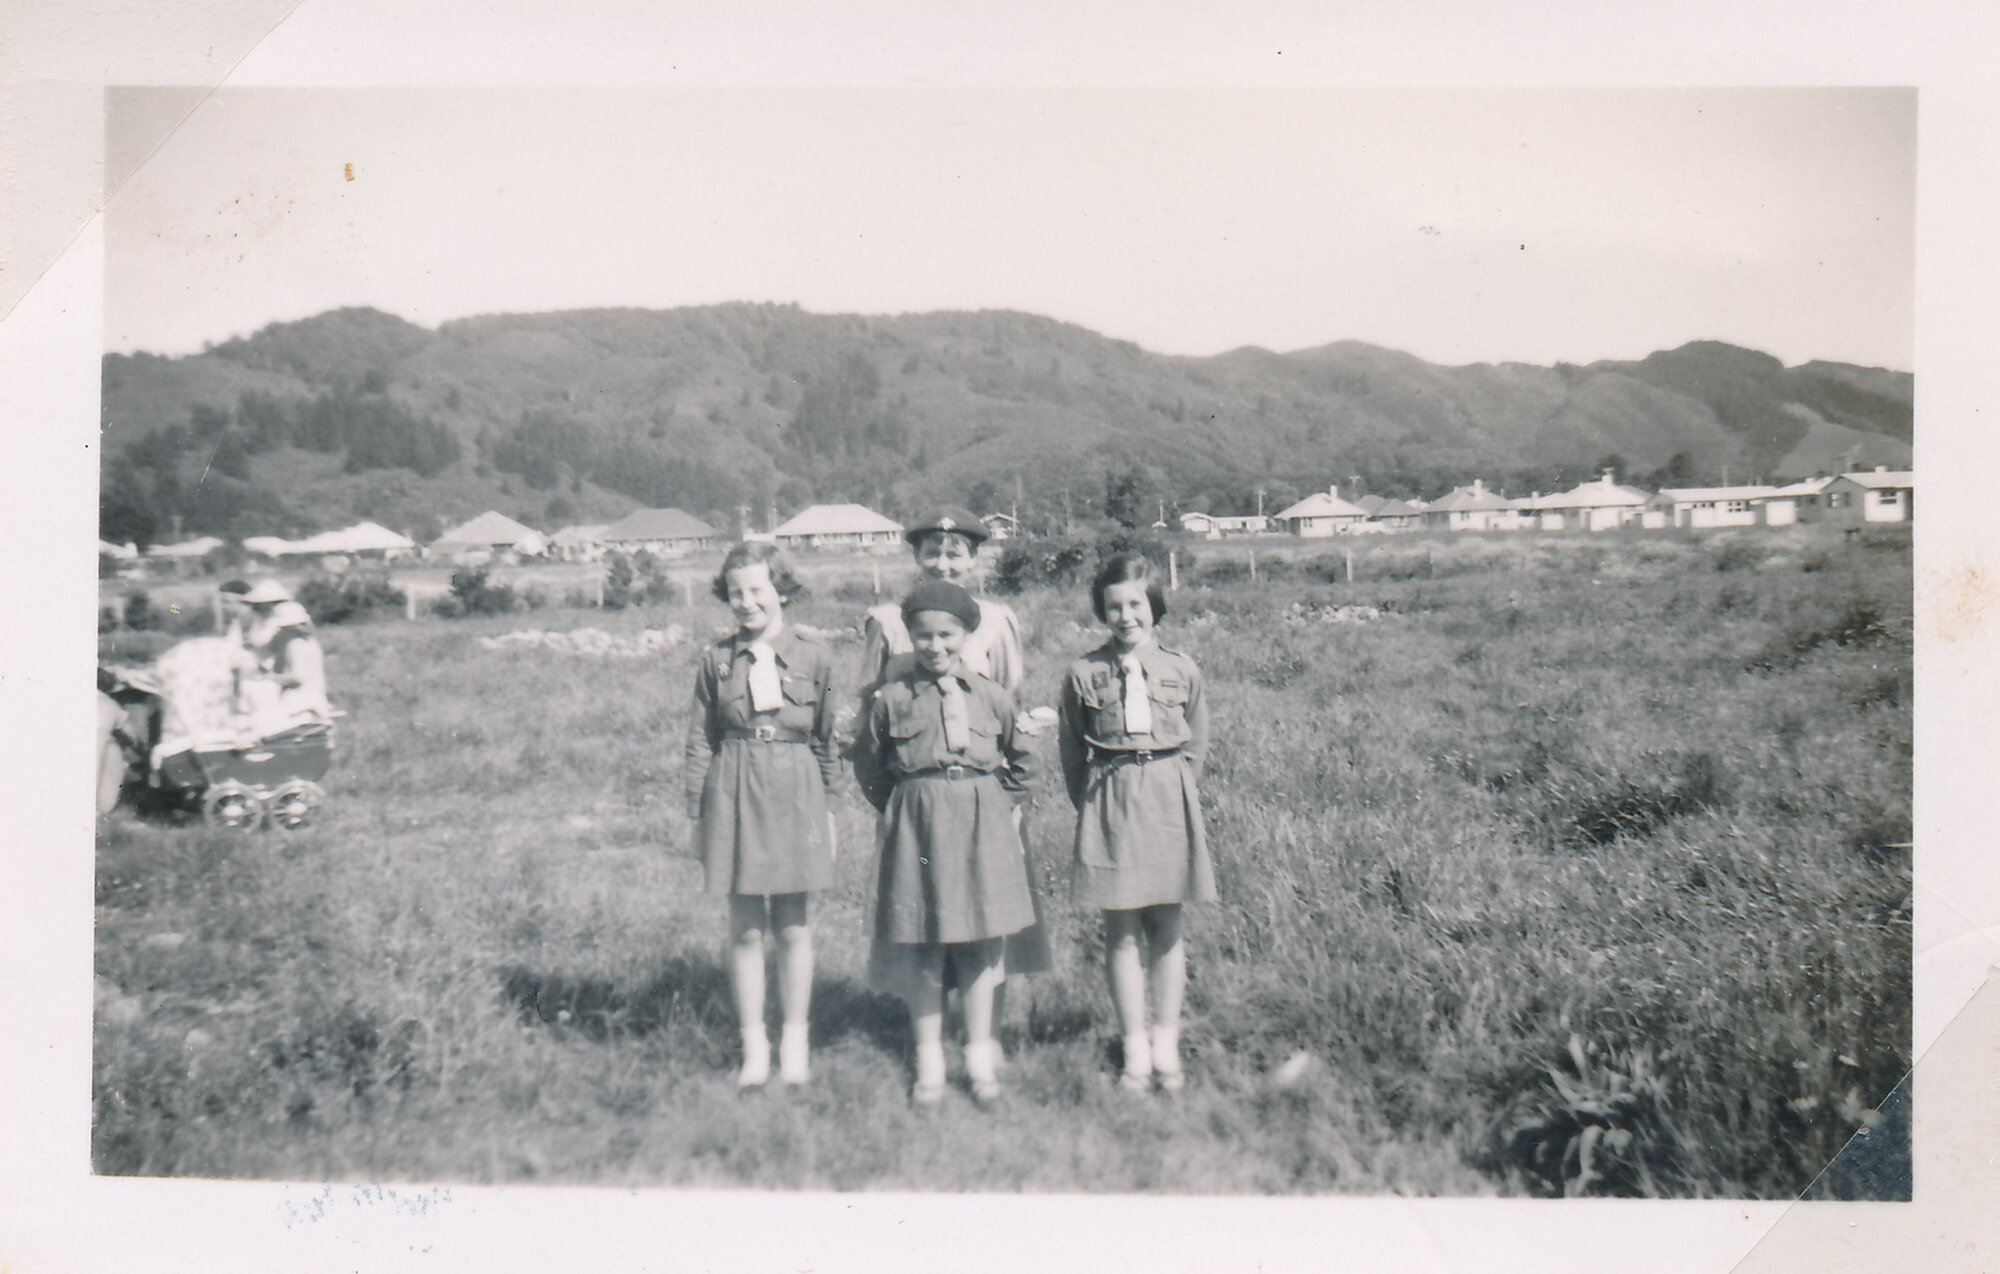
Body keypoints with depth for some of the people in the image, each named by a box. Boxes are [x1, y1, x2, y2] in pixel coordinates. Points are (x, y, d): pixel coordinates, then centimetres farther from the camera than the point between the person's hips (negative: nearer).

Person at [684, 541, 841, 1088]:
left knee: (792, 925, 6)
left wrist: (829, 807, 11)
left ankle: (795, 1040, 21)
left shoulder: (813, 658, 1)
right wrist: (697, 812, 6)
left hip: (795, 795, 0)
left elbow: (826, 740, 9)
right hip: (734, 795, 0)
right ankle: (754, 1045, 17)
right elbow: (700, 740, 7)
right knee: (745, 927, 5)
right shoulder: (717, 660, 2)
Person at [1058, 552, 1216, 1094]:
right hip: (1109, 800, -1)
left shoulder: (1181, 670, 4)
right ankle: (1134, 1048, 12)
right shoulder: (1084, 674, -1)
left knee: (1166, 927, 6)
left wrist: (1174, 790, 6)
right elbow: (1072, 749, 6)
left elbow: (1196, 741, 12)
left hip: (1168, 798, 1)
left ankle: (1166, 1042, 18)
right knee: (1121, 930, 1)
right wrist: (1090, 801, 3)